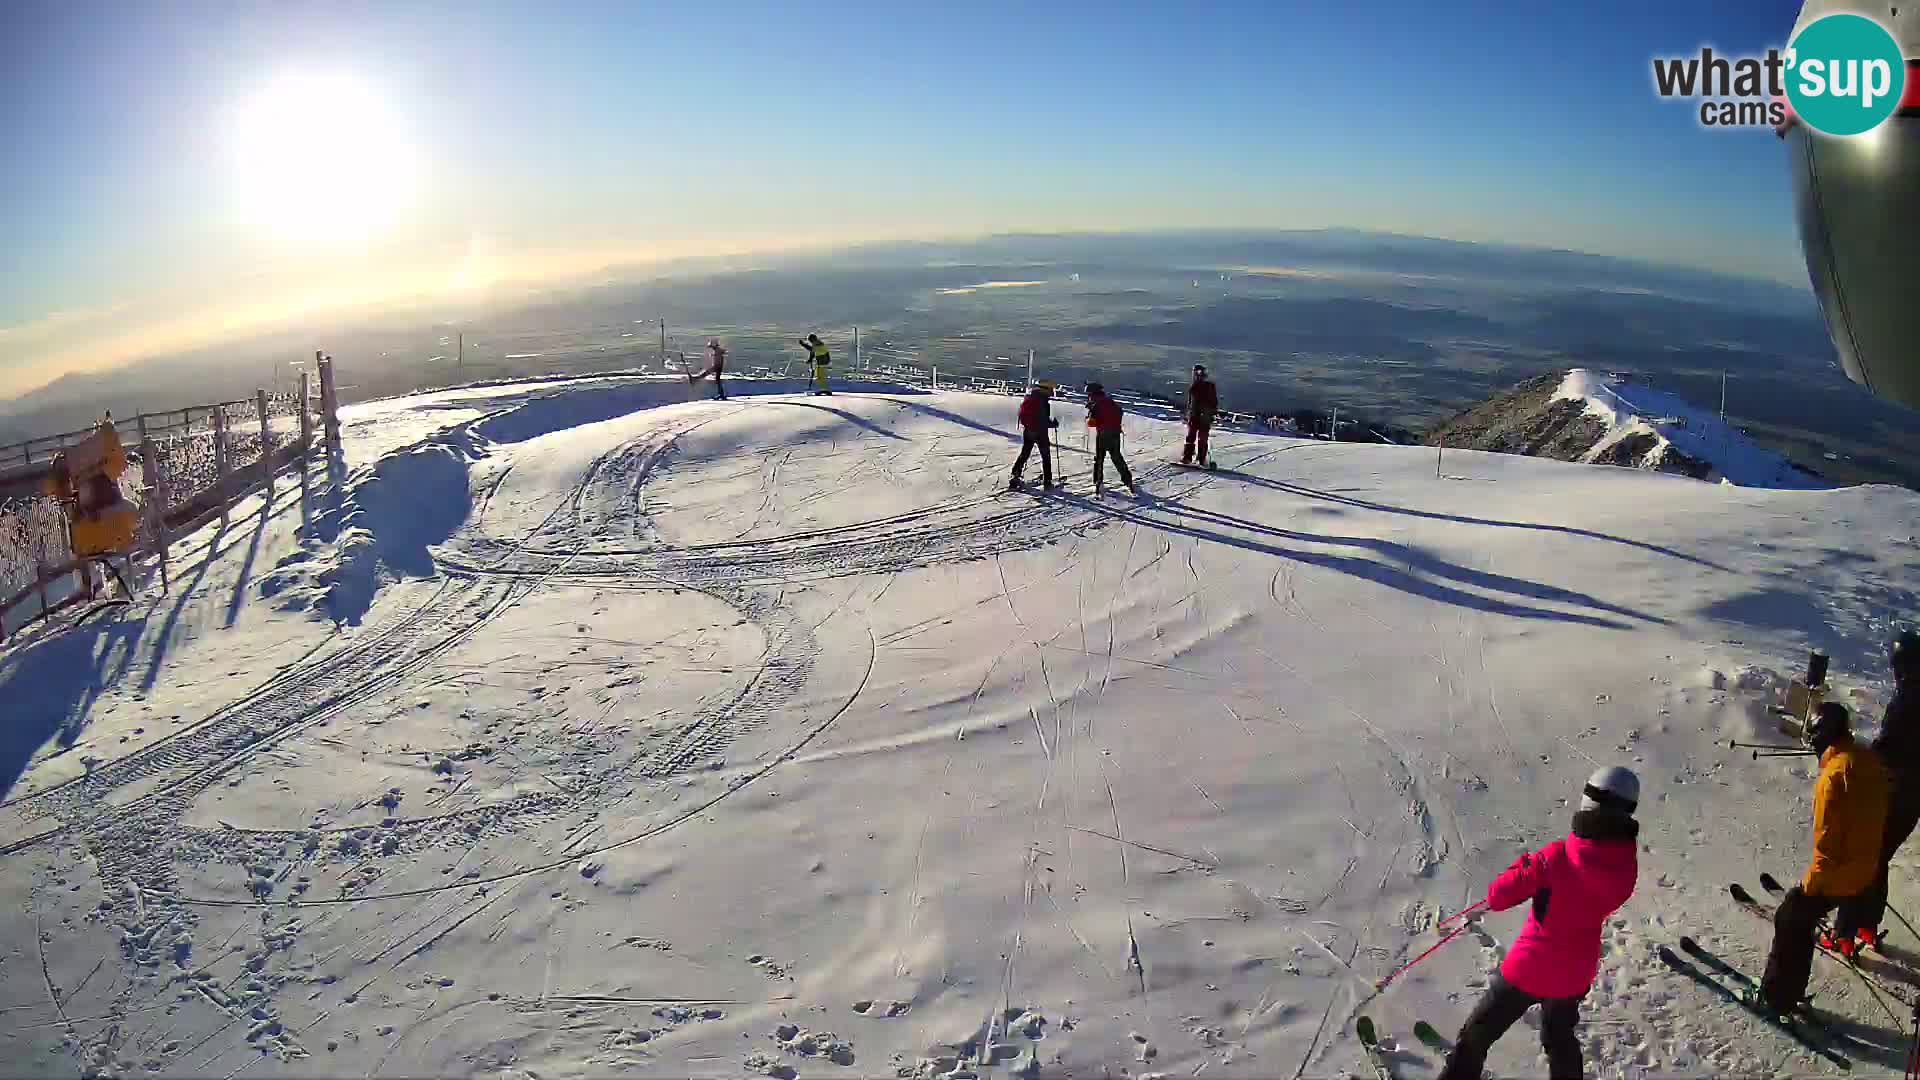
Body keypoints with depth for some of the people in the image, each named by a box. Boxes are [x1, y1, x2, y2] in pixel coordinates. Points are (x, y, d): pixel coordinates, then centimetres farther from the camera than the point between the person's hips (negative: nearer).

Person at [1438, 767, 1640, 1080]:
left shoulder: (1556, 858, -27)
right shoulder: (1626, 866, -13)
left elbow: (1498, 896, -20)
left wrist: (1524, 866, -4)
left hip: (1529, 968, -4)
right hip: (1576, 975, 5)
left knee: (1476, 1036, 14)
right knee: (1560, 1038, 32)